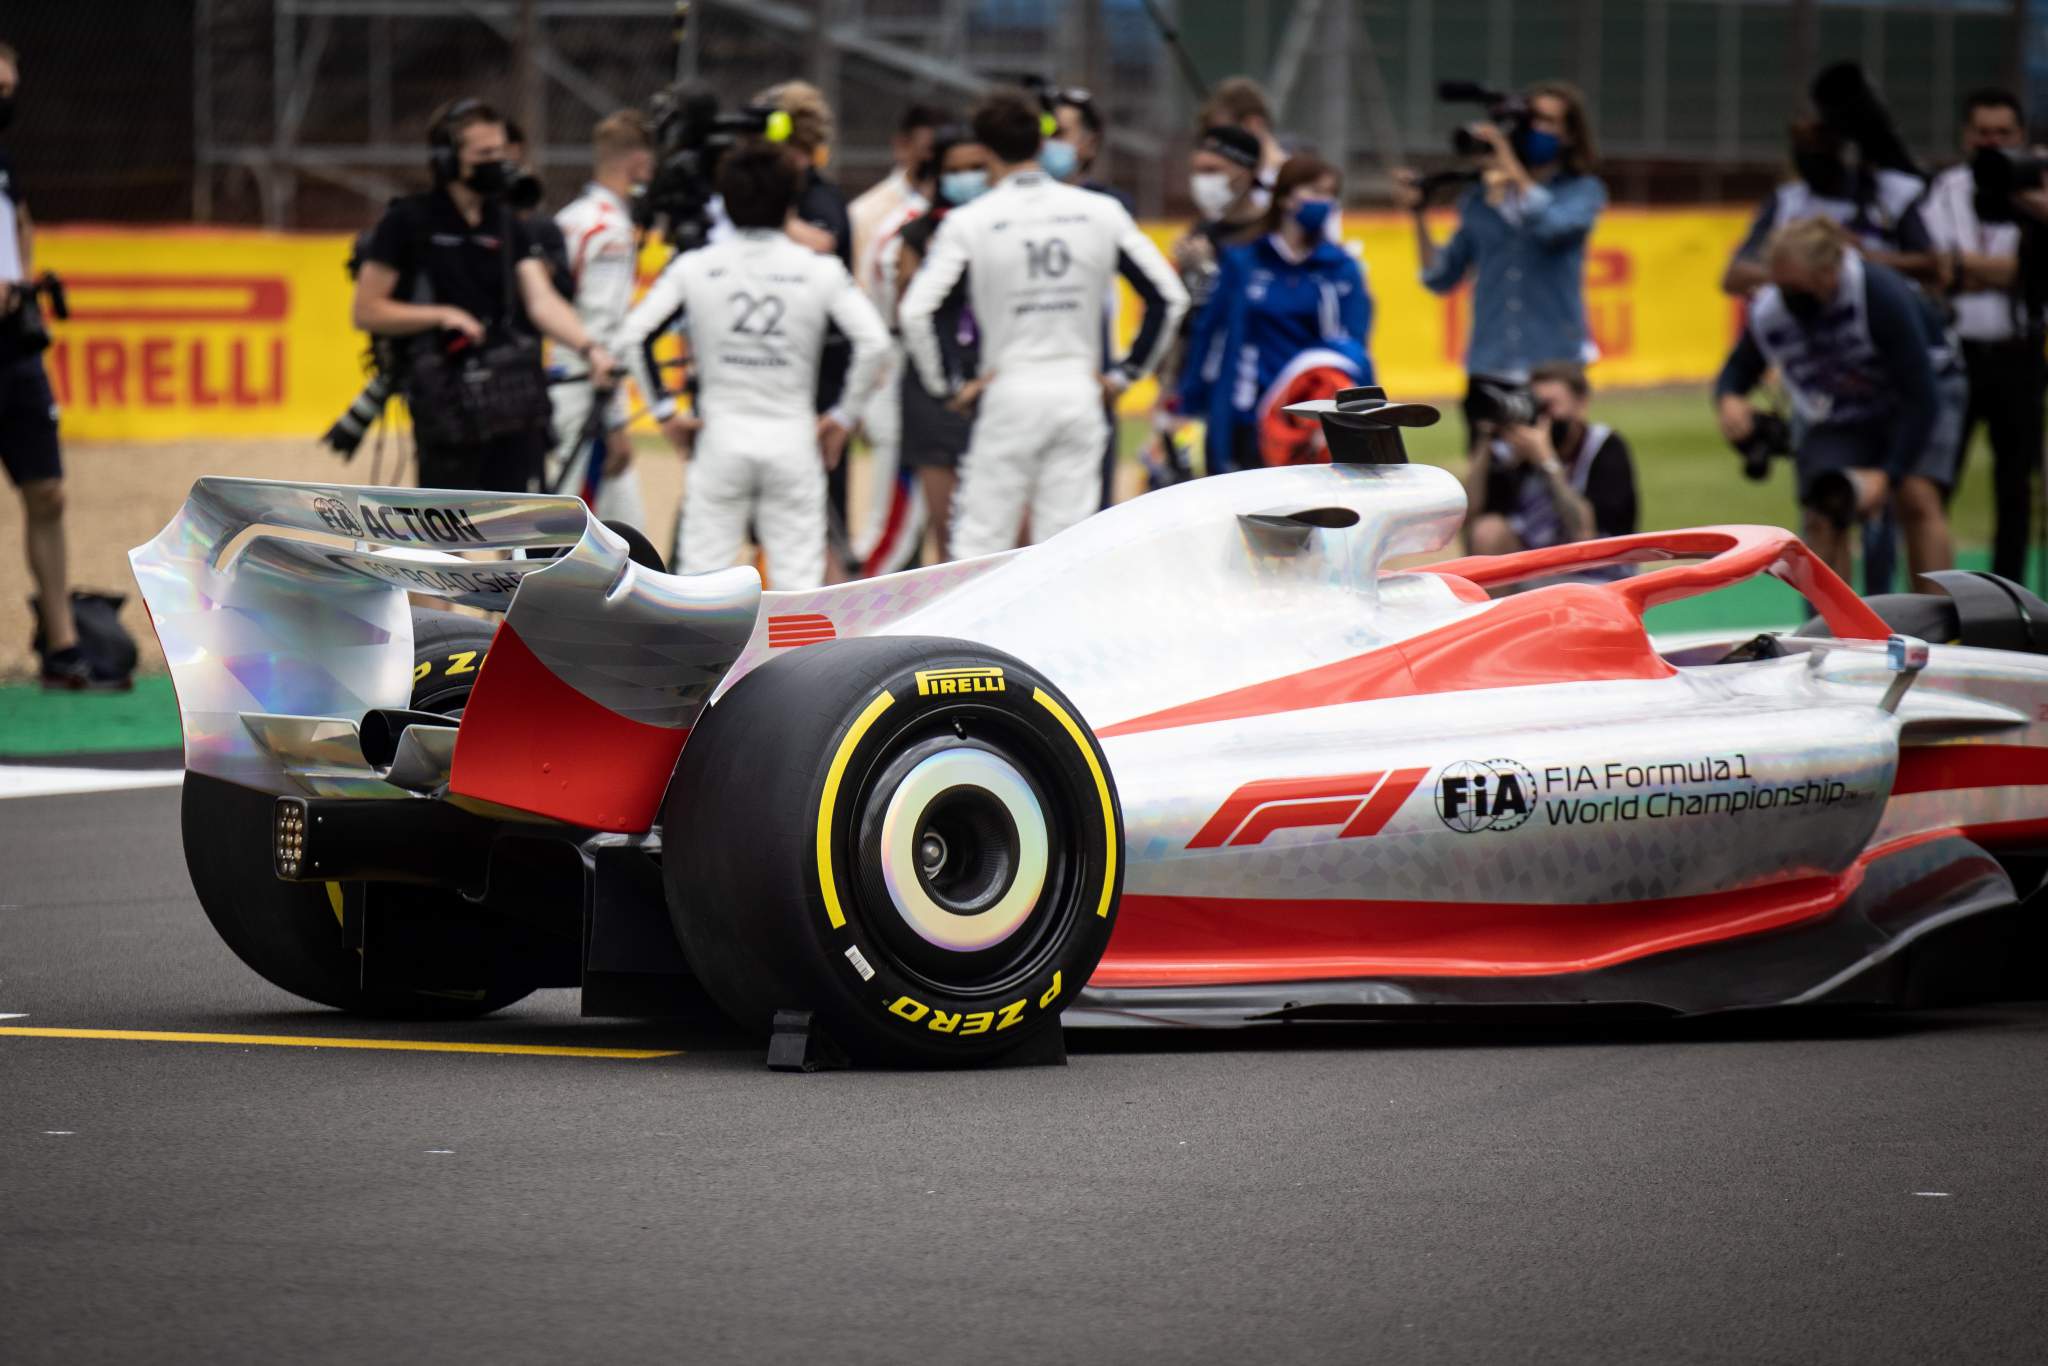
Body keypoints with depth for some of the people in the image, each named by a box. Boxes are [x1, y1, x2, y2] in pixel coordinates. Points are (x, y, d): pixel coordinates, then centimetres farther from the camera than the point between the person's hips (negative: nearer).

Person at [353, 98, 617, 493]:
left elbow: (542, 301, -1)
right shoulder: (409, 221, -3)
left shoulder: (508, 226, 11)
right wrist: (442, 315, -16)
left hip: (513, 398, 5)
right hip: (445, 406, -4)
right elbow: (366, 311, -4)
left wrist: (587, 347, -19)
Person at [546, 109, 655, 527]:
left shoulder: (571, 217, 14)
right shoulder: (611, 229, -14)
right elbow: (603, 331, -19)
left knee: (626, 524, 12)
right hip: (586, 399, -10)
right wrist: (614, 425, -18)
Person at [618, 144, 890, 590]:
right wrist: (844, 415, 1)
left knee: (701, 572, 5)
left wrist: (664, 409, 5)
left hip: (721, 435, 0)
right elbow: (873, 341, -10)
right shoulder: (820, 268, -2)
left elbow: (634, 336, -4)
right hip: (793, 435, 0)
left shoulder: (694, 267, 0)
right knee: (799, 581, 3)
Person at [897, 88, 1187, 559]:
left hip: (1008, 392, -3)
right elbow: (1168, 295, 4)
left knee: (981, 540, 2)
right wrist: (1126, 373, 10)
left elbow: (917, 311, -13)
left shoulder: (970, 221, -6)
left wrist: (947, 385, -2)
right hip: (1080, 390, 3)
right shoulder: (1100, 212, 2)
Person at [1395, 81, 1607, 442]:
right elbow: (1441, 278, 10)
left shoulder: (1583, 192, 4)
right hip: (1488, 371, 2)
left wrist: (1511, 163, -13)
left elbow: (1550, 225, -18)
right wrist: (1417, 214, -1)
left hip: (1554, 368, -2)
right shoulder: (1480, 197, 9)